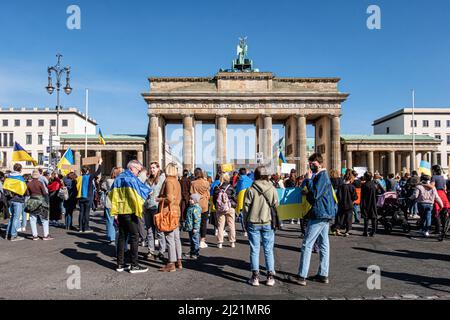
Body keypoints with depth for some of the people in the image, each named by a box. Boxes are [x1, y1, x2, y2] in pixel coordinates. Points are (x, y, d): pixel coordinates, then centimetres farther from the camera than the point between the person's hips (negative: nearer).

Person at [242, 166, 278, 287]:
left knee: (254, 250, 6)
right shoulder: (272, 189, -3)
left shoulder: (251, 190, -7)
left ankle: (255, 276, 9)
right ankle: (270, 276, 12)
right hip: (268, 223, 1)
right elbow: (276, 205, 2)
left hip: (253, 223, -1)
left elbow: (246, 207, -3)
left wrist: (245, 222, 9)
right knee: (268, 250, 9)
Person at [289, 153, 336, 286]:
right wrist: (307, 193, 6)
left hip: (319, 215, -11)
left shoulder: (322, 176, -14)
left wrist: (309, 179, -17)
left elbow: (315, 194, -22)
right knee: (323, 245, 12)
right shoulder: (322, 176, 17)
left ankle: (301, 276, -3)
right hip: (325, 214, 11)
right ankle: (323, 275, 20)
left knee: (307, 245, -6)